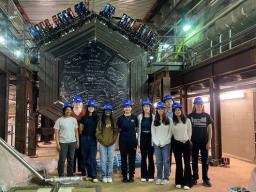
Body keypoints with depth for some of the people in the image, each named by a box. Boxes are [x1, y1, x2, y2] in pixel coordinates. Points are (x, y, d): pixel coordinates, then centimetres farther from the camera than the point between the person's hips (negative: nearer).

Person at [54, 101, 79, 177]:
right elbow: (56, 132, -6)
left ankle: (70, 175, 21)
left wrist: (78, 141, 7)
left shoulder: (74, 120, 8)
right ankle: (61, 176, 10)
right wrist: (57, 144, -11)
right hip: (63, 143, -4)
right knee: (62, 160, 0)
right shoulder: (59, 120, -4)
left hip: (72, 142, 4)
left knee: (71, 159, 11)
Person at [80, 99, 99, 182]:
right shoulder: (84, 118, 5)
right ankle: (89, 174, 17)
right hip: (85, 139, 2)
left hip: (93, 139, -2)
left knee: (92, 157, -7)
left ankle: (94, 176, -4)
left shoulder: (97, 118, 2)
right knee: (85, 157, 6)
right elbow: (80, 129, 11)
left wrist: (97, 136, -3)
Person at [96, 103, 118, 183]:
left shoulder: (113, 121, 8)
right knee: (103, 160, 1)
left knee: (110, 160, 3)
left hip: (111, 144, 1)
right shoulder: (101, 121, 4)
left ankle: (109, 176, 11)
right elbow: (98, 132, 0)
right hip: (102, 144, -1)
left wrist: (113, 140, -5)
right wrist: (102, 140, -8)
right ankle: (104, 176, 10)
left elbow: (116, 132, 5)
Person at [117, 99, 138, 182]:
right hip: (123, 140, 0)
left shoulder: (134, 118, 4)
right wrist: (124, 133, -1)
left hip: (132, 140, 0)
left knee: (132, 158, 4)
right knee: (123, 158, 5)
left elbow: (136, 129, 8)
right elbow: (118, 130, 10)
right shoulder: (120, 118, 3)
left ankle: (131, 176, 14)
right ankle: (124, 176, 14)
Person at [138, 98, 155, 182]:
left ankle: (150, 176, 15)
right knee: (143, 157, 8)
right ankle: (143, 175, 17)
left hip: (150, 138, -2)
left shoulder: (153, 116, -3)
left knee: (150, 157, 5)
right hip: (143, 138, 2)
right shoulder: (140, 117, 4)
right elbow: (139, 129, 6)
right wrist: (138, 140, 3)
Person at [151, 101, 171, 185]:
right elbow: (153, 132, 5)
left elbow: (170, 132, -2)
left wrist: (163, 142, -8)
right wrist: (157, 142, -6)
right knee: (158, 162, 6)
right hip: (156, 144, 2)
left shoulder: (169, 120, 1)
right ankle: (159, 178, 15)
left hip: (166, 144, -2)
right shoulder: (154, 120, 8)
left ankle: (166, 178, 11)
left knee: (166, 161, 1)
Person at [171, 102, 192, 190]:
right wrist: (177, 139, 7)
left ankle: (187, 182, 10)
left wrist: (187, 140, 5)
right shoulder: (172, 122, 0)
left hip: (186, 143, -1)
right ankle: (179, 182, 17)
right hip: (177, 143, 1)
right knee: (178, 163, 7)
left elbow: (190, 132, 3)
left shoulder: (187, 120, -2)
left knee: (187, 163, 3)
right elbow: (172, 133, 6)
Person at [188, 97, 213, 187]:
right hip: (194, 142, 0)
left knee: (205, 161, 7)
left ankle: (205, 179, 17)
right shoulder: (190, 116, -1)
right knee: (194, 161, 9)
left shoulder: (207, 116, 0)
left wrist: (209, 142, -3)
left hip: (204, 142, 0)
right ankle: (195, 178, 20)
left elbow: (209, 129, 2)